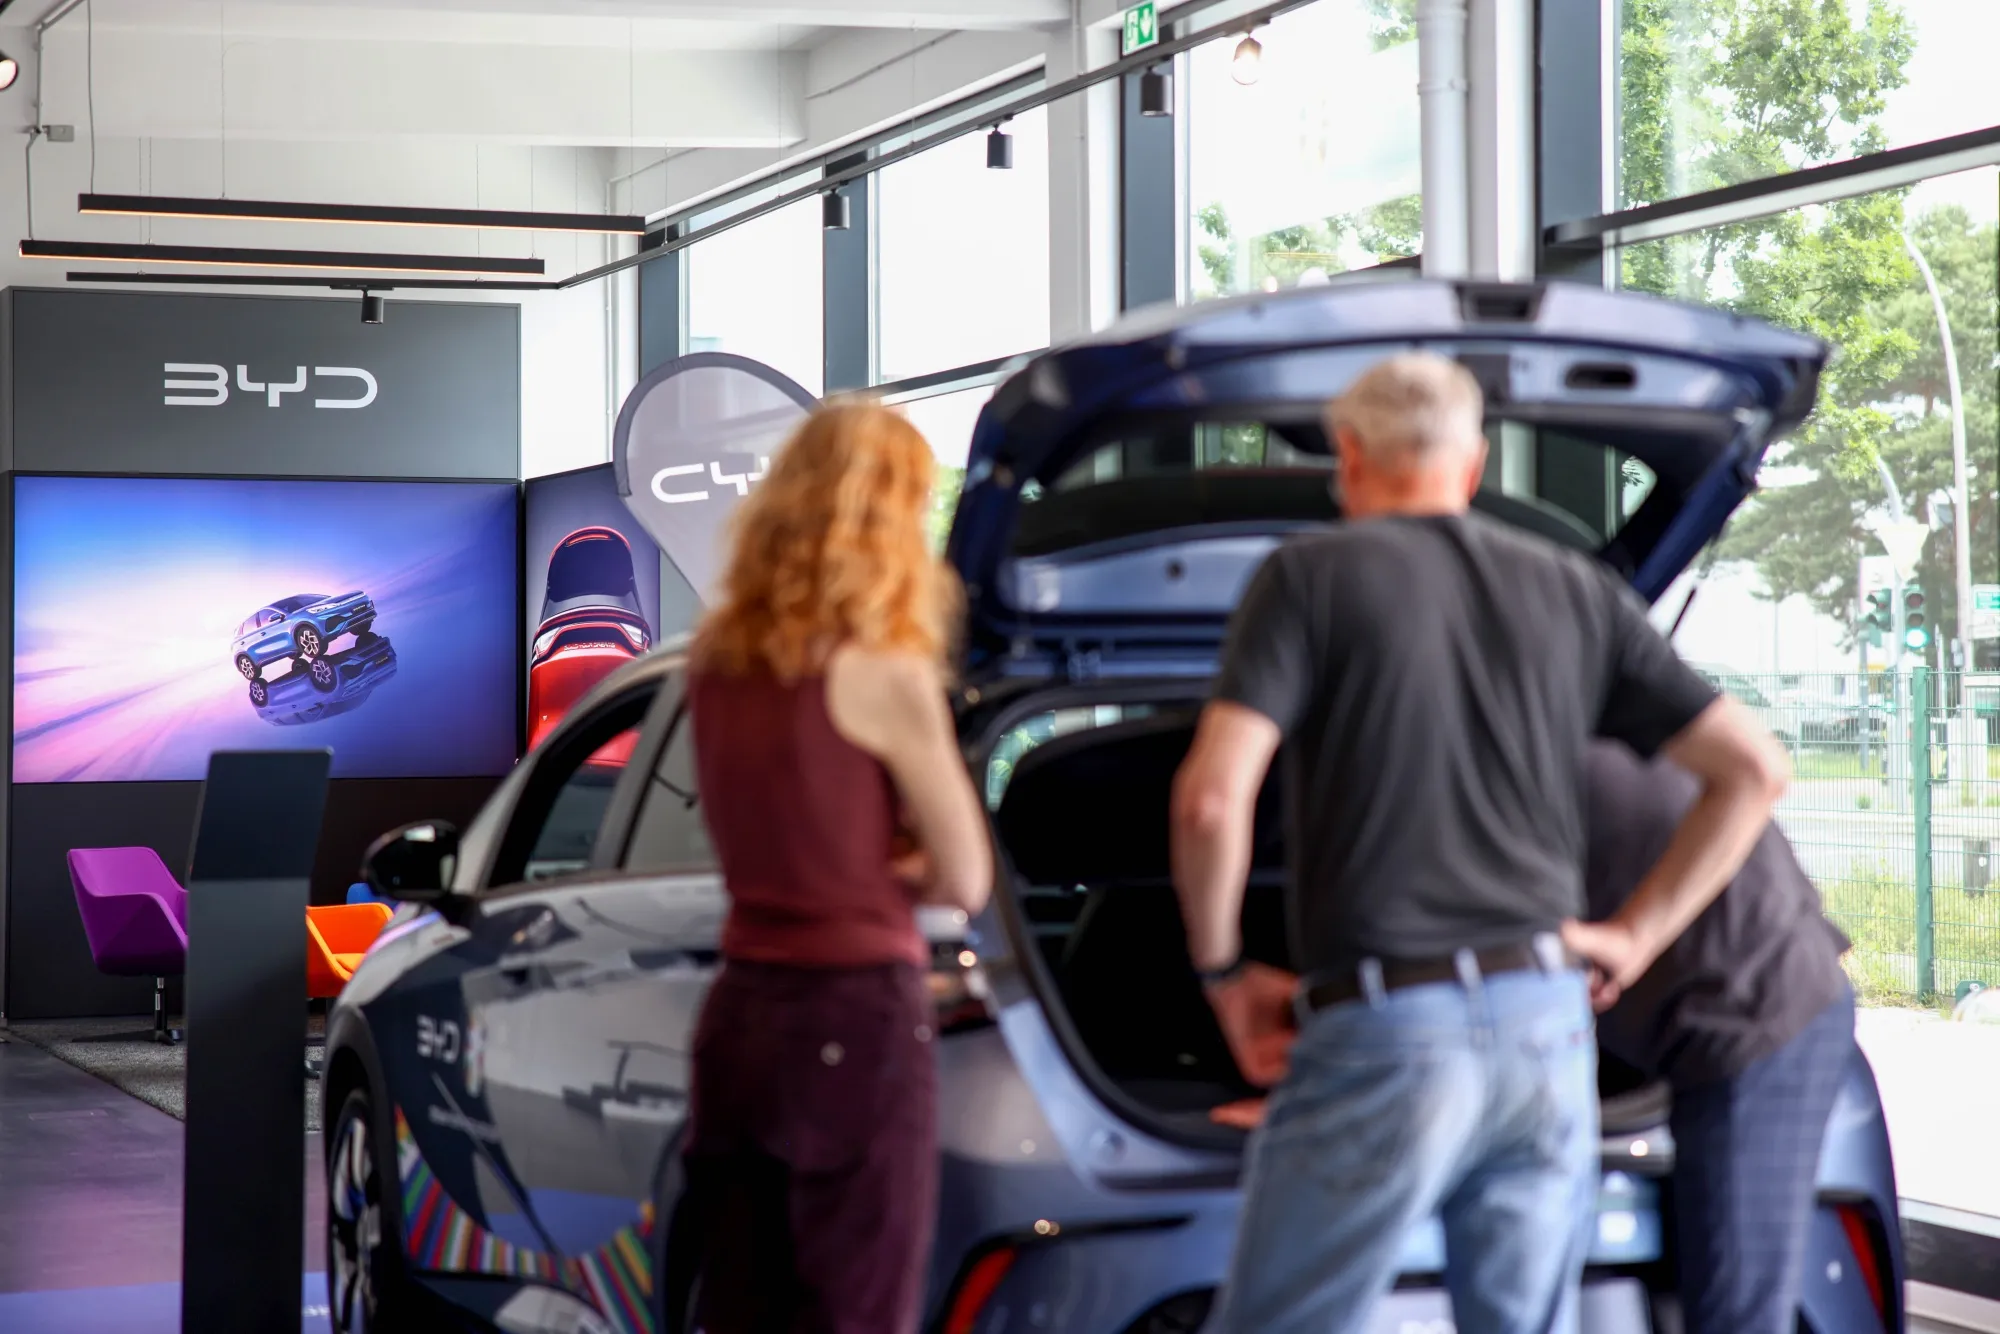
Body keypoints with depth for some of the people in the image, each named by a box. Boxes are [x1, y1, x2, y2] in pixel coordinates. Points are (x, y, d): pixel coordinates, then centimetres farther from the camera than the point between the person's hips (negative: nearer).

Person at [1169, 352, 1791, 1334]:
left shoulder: (1310, 576, 0)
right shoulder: (1576, 593, 13)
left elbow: (1210, 798, -12)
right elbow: (1753, 768, 12)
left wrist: (1222, 973, 3)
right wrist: (1637, 934, 15)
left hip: (1382, 1033, -5)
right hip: (1550, 1031, 5)